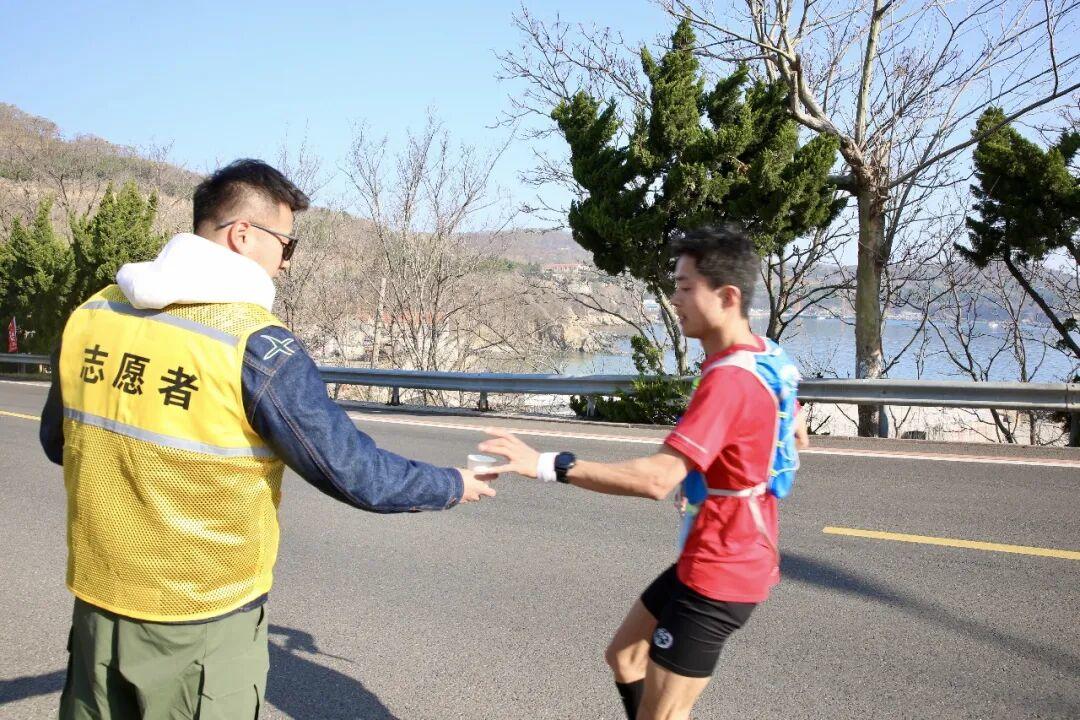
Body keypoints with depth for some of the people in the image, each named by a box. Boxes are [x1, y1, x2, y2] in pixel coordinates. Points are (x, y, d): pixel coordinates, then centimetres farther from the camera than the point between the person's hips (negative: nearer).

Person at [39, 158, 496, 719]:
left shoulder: (91, 314, -3)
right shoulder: (257, 347, -21)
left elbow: (56, 443, 11)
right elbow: (354, 474, -17)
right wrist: (454, 486, -2)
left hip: (97, 604, 5)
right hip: (202, 623, -5)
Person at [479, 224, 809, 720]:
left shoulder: (729, 379, -28)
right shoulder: (765, 358, 4)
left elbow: (657, 479, -37)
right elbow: (796, 437, 20)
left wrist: (548, 465, -38)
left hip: (718, 571, -10)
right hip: (715, 558, 10)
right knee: (625, 655, 21)